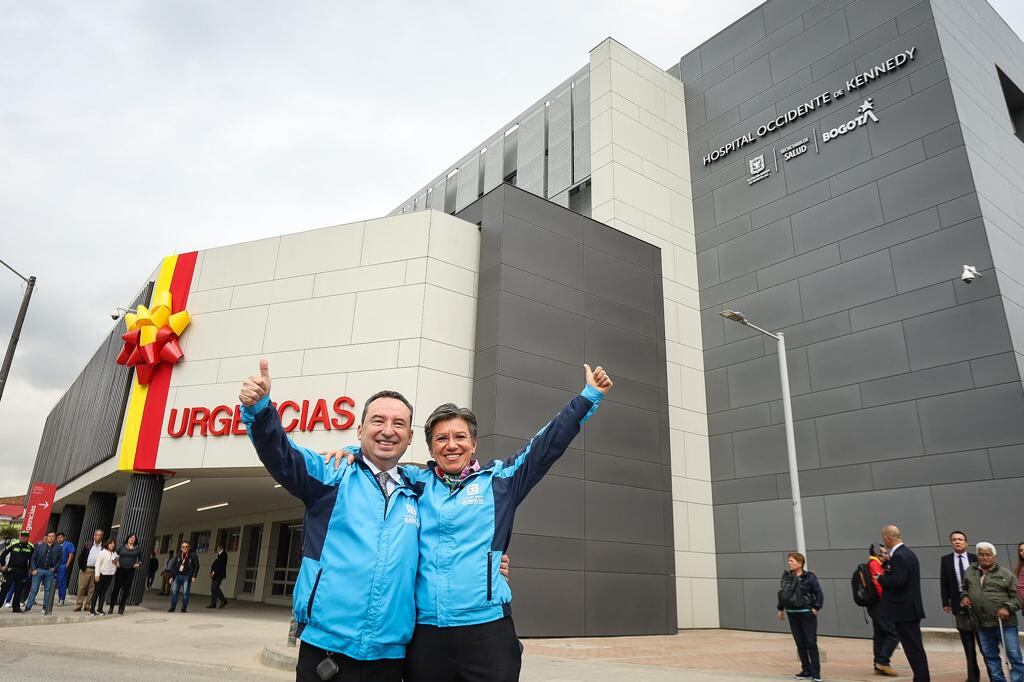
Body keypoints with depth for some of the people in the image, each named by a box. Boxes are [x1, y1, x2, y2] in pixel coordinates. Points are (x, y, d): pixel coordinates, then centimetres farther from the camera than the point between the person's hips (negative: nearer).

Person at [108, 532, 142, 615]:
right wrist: (116, 562, -6)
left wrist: (138, 564, -3)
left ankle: (121, 608, 15)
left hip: (130, 571, 1)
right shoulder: (122, 547, 6)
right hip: (120, 570, -1)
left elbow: (141, 559, 15)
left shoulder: (138, 549, 8)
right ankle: (111, 607, 14)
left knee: (126, 589, 3)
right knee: (116, 588, 0)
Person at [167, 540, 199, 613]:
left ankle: (184, 609, 4)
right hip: (177, 576, 3)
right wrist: (172, 576, 7)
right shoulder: (178, 555, 9)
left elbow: (196, 566, 0)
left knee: (185, 593, -4)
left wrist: (194, 576, -8)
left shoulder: (193, 555, 0)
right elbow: (173, 566, 13)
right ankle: (172, 608, 7)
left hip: (187, 576, -3)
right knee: (174, 591, -3)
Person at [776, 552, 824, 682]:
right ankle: (806, 671, 22)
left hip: (807, 614, -5)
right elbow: (781, 593, 9)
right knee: (800, 644, 11)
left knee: (811, 643, 0)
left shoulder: (809, 577, -12)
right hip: (792, 614, 5)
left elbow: (819, 594, -8)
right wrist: (780, 609, 9)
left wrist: (816, 608, -12)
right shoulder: (786, 576, 2)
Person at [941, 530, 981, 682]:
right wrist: (946, 602, -2)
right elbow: (943, 582, 3)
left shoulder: (975, 559, 2)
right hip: (959, 602, 1)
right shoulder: (945, 560, 4)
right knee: (967, 641, 5)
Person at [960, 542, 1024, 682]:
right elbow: (965, 588, 23)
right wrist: (964, 596, 3)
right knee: (990, 656, 14)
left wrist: (1008, 607, -18)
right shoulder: (969, 571, 8)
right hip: (982, 624, 4)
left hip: (1005, 623, -4)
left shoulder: (1006, 574, -4)